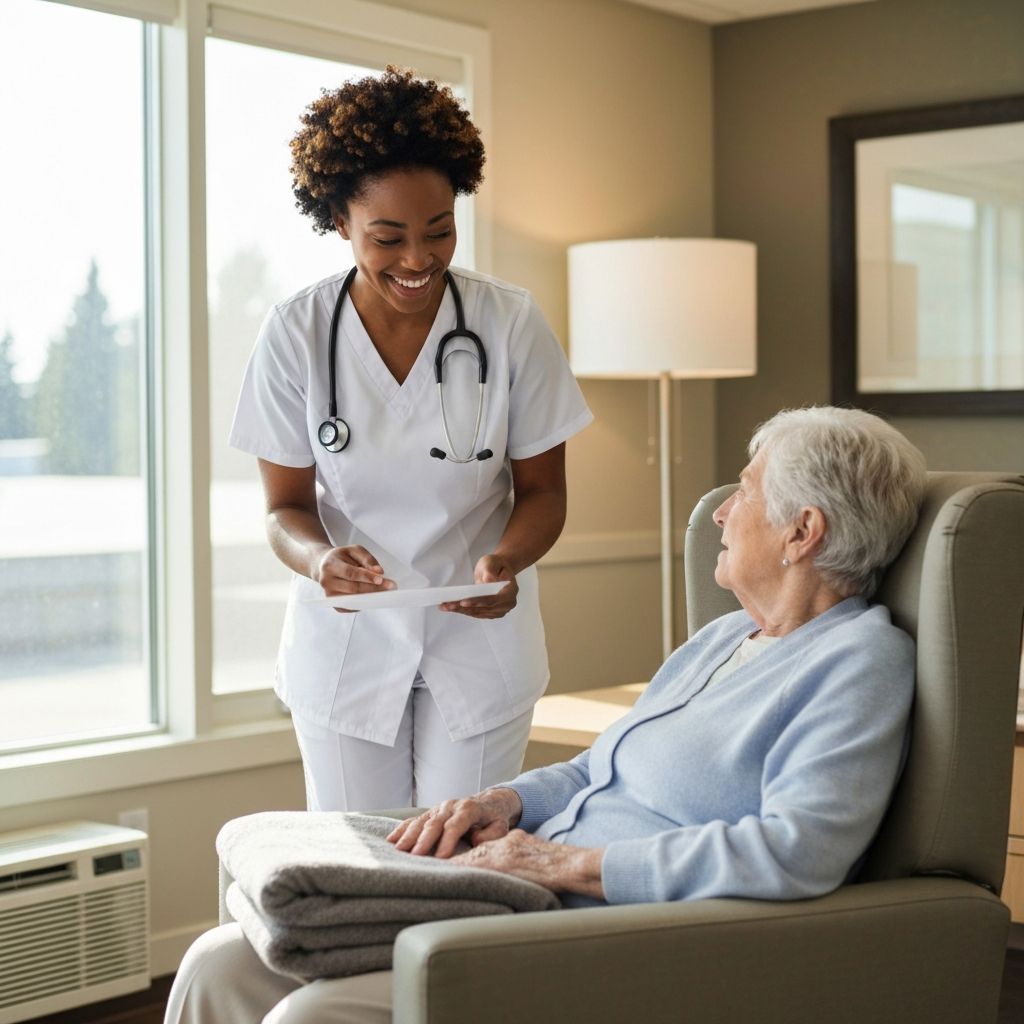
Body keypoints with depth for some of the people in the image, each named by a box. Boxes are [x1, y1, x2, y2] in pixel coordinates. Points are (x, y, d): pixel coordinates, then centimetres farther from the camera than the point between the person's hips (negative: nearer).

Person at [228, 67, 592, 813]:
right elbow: (287, 506, -4)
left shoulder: (512, 323, -11)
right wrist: (319, 559, -26)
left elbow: (542, 489, -2)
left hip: (480, 636, 0)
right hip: (347, 642, 1)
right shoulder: (295, 333, -11)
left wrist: (505, 562, -24)